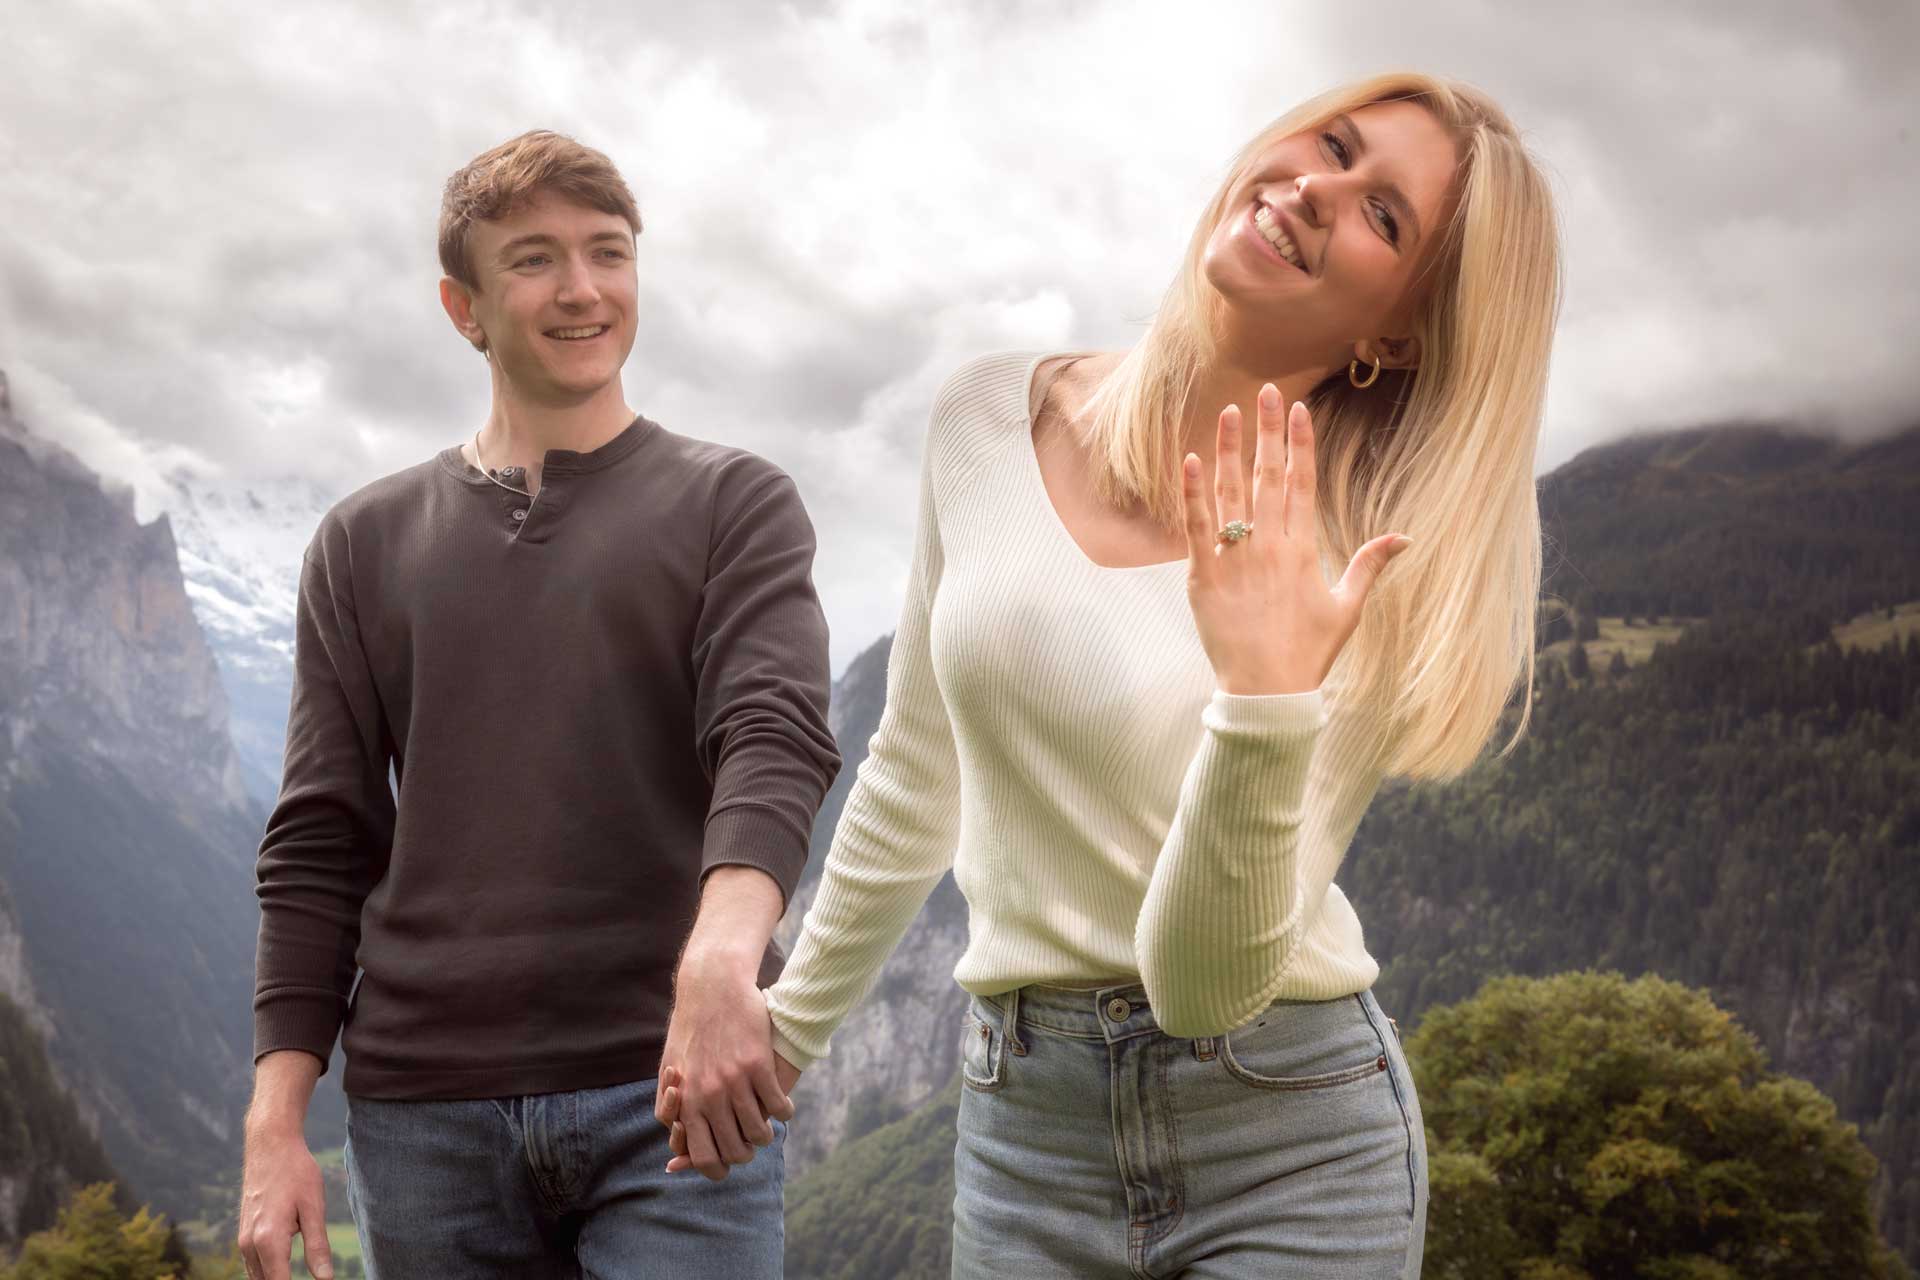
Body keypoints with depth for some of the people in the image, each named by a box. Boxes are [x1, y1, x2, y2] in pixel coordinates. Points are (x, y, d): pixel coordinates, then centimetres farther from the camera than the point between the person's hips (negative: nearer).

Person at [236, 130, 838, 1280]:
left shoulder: (736, 505, 5)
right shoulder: (367, 545, 13)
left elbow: (779, 739, -11)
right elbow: (320, 847, 11)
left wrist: (723, 954, -30)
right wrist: (277, 1118, 1)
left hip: (674, 1088, -2)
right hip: (426, 1103, 3)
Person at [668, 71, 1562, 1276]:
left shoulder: (1367, 574, -14)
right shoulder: (992, 420, -4)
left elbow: (1204, 985, -19)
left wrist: (1264, 703, -33)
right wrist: (790, 1022, 18)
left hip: (1288, 1141, -3)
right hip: (1023, 1118, 3)